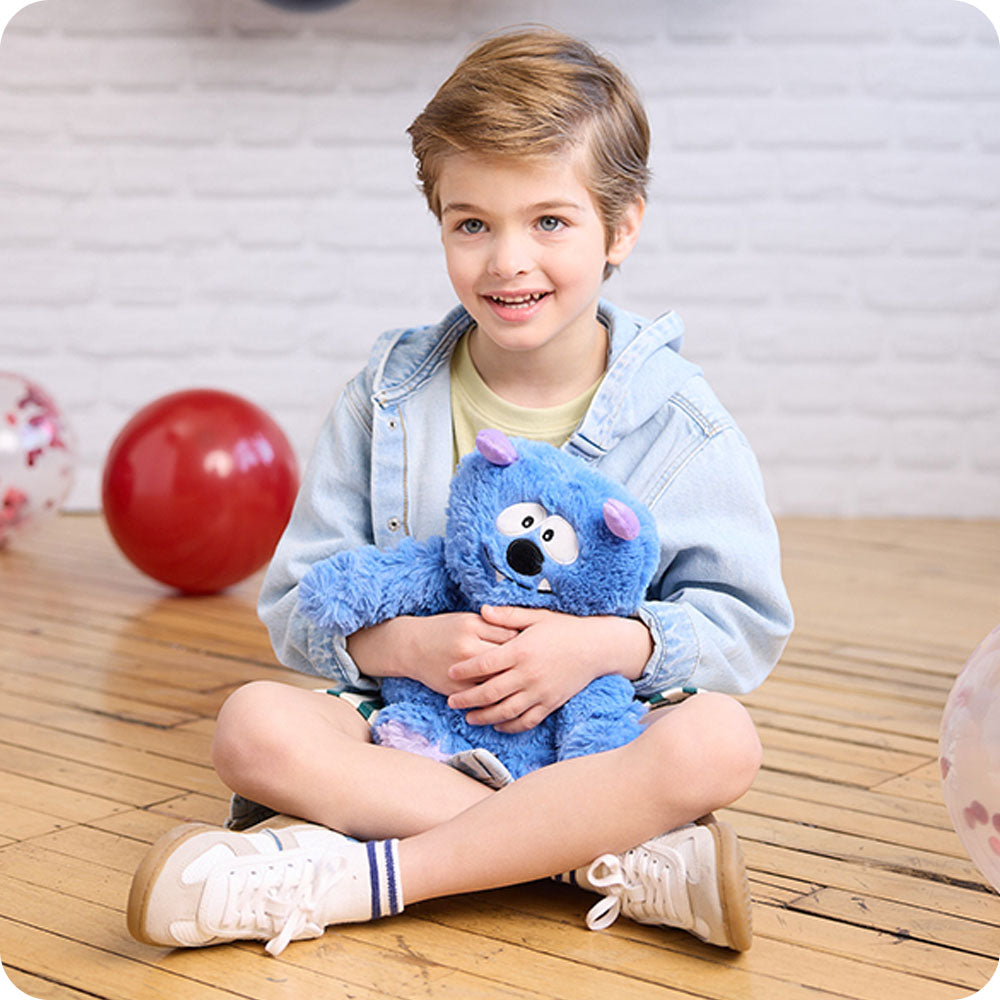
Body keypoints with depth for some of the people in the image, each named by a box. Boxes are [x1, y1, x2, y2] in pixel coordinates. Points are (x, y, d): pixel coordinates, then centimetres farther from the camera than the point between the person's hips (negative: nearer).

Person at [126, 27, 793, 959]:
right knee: (254, 723, -27)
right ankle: (619, 858, -29)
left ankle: (352, 874, -30)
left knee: (717, 741, -32)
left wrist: (605, 644, -19)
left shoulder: (677, 418, -3)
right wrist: (408, 644, -19)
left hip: (601, 738, -1)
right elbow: (300, 603, 2)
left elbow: (746, 620, -1)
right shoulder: (386, 395, 1)